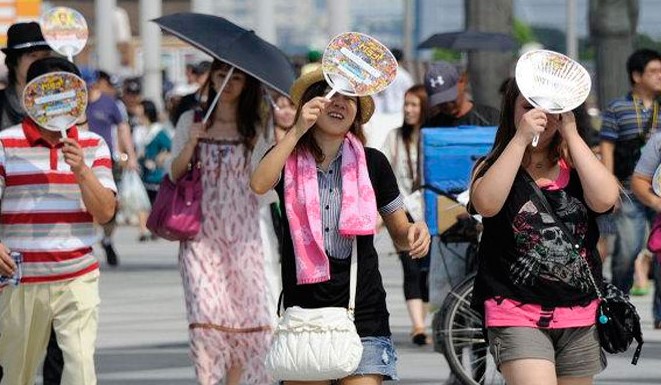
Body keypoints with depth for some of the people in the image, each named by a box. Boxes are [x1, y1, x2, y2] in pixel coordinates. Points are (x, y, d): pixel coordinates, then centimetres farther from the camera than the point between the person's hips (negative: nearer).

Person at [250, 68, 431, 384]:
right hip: (303, 308, 0)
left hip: (362, 313, 0)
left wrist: (415, 233, -11)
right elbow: (259, 185, -18)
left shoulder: (371, 163, 6)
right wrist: (297, 131, -22)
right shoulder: (289, 159, 5)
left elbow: (399, 233, 13)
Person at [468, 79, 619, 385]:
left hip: (579, 317, 4)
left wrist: (571, 134, -10)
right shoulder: (494, 167, 2)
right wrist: (521, 138, -19)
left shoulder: (575, 168, 9)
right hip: (517, 315, -4)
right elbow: (486, 204, -21)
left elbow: (605, 199, -13)